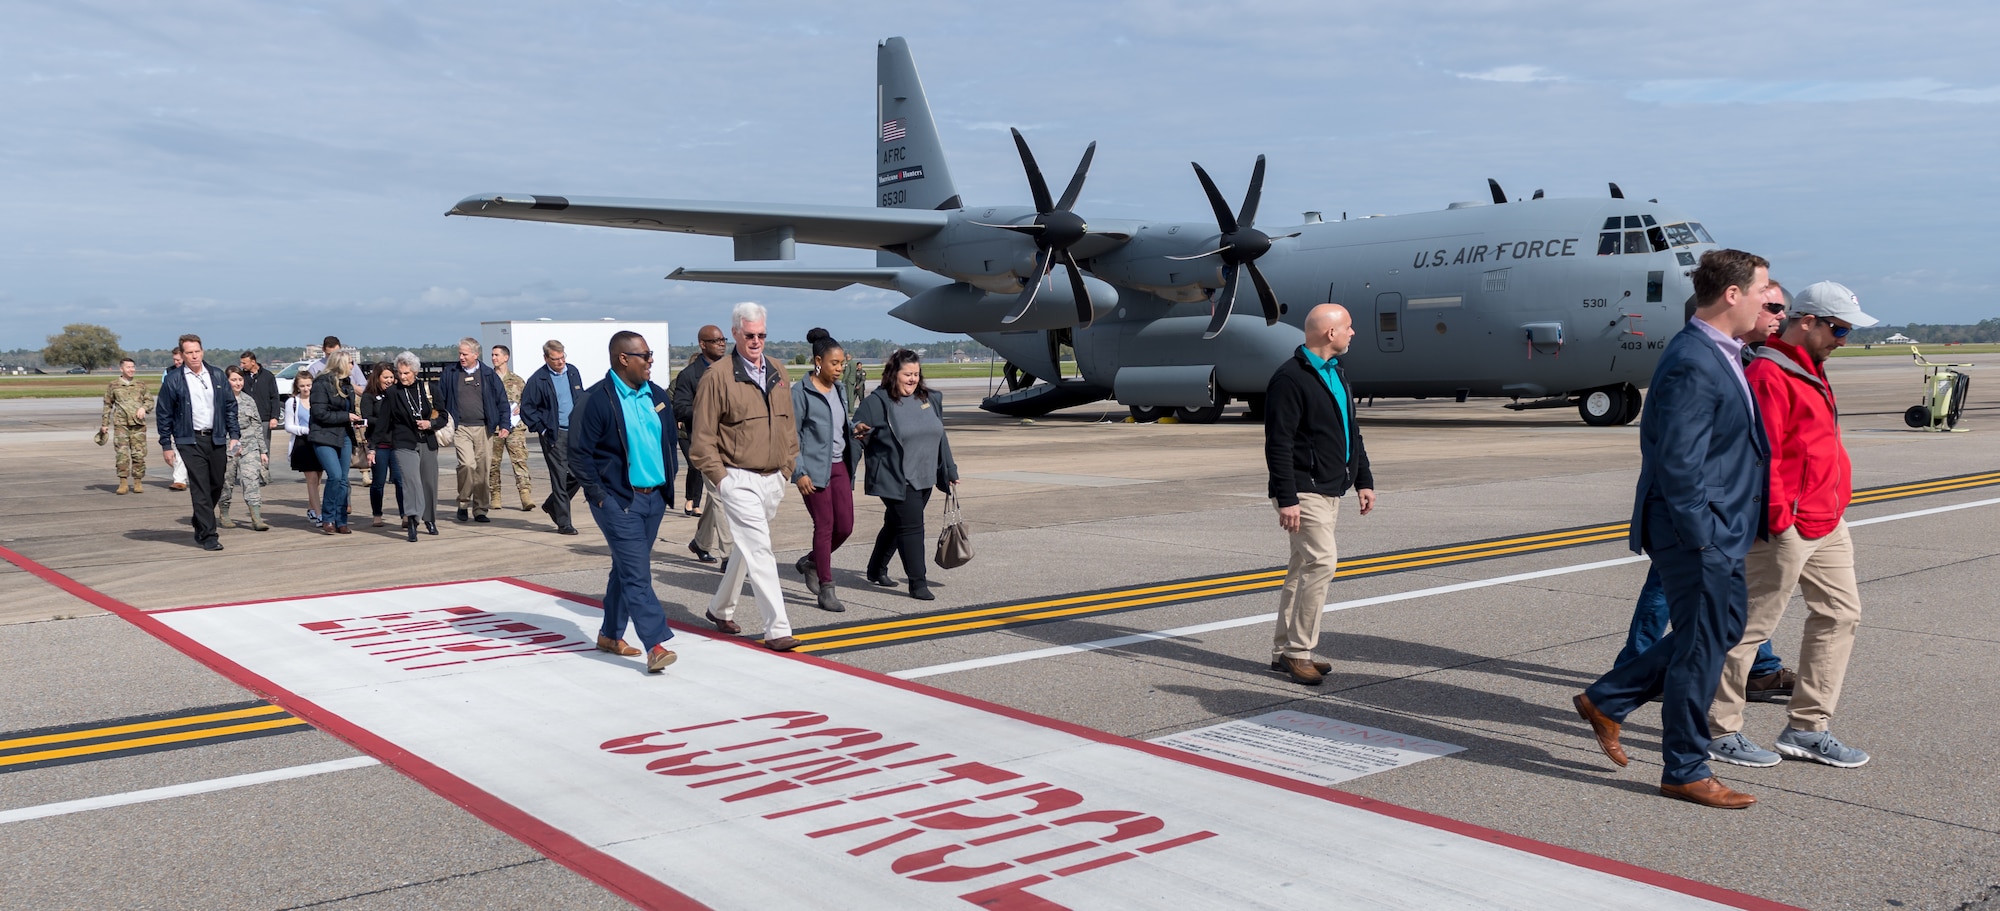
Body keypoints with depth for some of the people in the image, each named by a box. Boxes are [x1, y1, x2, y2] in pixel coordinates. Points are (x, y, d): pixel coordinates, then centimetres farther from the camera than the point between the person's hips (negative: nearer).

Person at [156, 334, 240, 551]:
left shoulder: (217, 375, 8)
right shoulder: (173, 380, -1)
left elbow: (230, 405, 12)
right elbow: (163, 414, 2)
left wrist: (234, 435, 4)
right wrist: (166, 445, -1)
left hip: (216, 439, 4)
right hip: (190, 441, -4)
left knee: (216, 485, 10)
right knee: (200, 489, -7)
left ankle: (200, 525, 32)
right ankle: (207, 536, -5)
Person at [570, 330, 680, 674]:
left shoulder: (657, 396, 9)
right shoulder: (597, 400, -12)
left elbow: (670, 441, 19)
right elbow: (579, 454, -11)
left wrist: (669, 482, 11)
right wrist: (599, 495, -12)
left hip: (654, 498, 7)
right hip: (618, 501, -7)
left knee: (625, 569, 17)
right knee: (637, 574, -9)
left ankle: (610, 634, 29)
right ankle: (655, 644, -11)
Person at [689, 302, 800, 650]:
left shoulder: (777, 372, 10)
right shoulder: (717, 376, -9)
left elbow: (788, 423, 18)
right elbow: (702, 436, -8)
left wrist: (788, 466, 11)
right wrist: (720, 477, -11)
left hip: (773, 480, 7)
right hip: (739, 480, -7)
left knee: (747, 549, 19)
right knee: (759, 550, -11)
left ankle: (720, 609, 37)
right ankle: (777, 629, -9)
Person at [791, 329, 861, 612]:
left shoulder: (840, 390, 12)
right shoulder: (801, 392, -8)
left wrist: (855, 428, 1)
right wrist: (799, 472, -15)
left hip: (840, 466, 7)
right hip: (815, 468, -7)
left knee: (845, 526, 5)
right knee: (825, 525, -4)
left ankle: (810, 563, 29)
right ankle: (826, 590, 5)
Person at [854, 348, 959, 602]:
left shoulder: (931, 399, 11)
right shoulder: (878, 401, -9)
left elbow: (940, 437, 19)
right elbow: (857, 432, -9)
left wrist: (949, 471, 22)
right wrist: (860, 432, -34)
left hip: (924, 479, 7)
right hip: (895, 480, -7)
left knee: (896, 525, 18)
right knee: (911, 526, -11)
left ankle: (876, 570, 35)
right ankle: (918, 583, -5)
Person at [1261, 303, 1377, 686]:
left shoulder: (1336, 373, 16)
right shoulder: (1290, 378, -14)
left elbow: (1351, 433, 24)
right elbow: (1278, 445, -18)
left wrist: (1363, 480, 19)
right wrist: (1286, 499, -22)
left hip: (1330, 490, 10)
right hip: (1304, 492, -9)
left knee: (1303, 567, 12)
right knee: (1322, 561, -15)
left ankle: (1283, 650, 19)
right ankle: (1298, 652, -6)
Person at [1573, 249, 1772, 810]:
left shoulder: (1717, 355, 12)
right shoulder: (1692, 365, -22)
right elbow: (1679, 464, -24)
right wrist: (1703, 541, -22)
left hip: (1719, 532, 11)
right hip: (1699, 535, -11)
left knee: (1722, 632, 19)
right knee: (1701, 648, 1)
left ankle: (1607, 700, 27)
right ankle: (1685, 772, 16)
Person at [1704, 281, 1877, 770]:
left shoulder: (1810, 371, 17)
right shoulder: (1769, 375, -16)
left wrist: (1836, 507, 20)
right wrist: (1780, 521, -22)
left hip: (1827, 525, 11)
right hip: (1787, 529, -11)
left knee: (1841, 613, 13)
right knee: (1751, 625, -2)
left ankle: (1807, 728, 21)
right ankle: (1719, 730, 8)